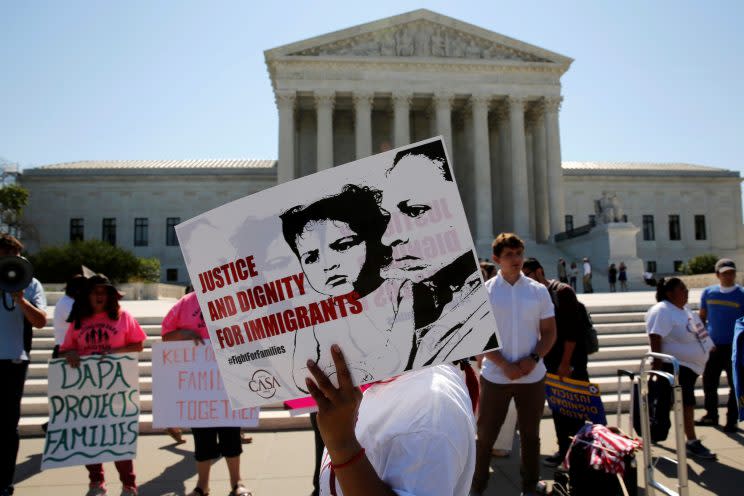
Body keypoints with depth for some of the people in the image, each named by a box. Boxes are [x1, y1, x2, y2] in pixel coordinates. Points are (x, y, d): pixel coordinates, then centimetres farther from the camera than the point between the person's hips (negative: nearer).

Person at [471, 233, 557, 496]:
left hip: (533, 376, 2)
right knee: (485, 435, 7)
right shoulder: (484, 291, -4)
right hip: (495, 376, -2)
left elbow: (549, 332, 4)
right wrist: (504, 364, -14)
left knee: (530, 435, 15)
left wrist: (533, 359, -11)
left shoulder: (539, 291, 1)